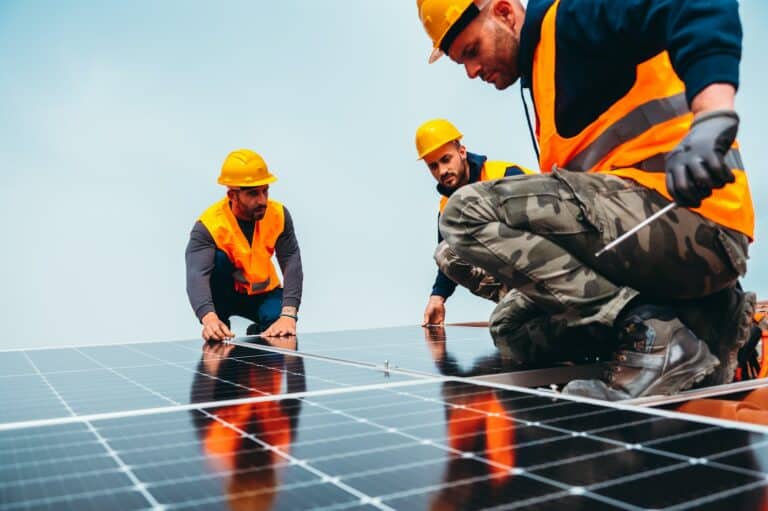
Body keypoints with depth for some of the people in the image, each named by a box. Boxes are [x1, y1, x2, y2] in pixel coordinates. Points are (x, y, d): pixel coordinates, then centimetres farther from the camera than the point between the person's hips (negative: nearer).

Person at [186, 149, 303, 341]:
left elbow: (292, 264, -26)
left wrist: (288, 315, -41)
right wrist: (209, 318, -60)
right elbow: (196, 275, -40)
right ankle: (217, 331, -15)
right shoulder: (208, 225, -27)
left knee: (284, 329, -28)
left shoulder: (278, 215, -18)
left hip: (263, 293, 2)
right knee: (217, 258, -32)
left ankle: (258, 333, 9)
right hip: (224, 293, -2)